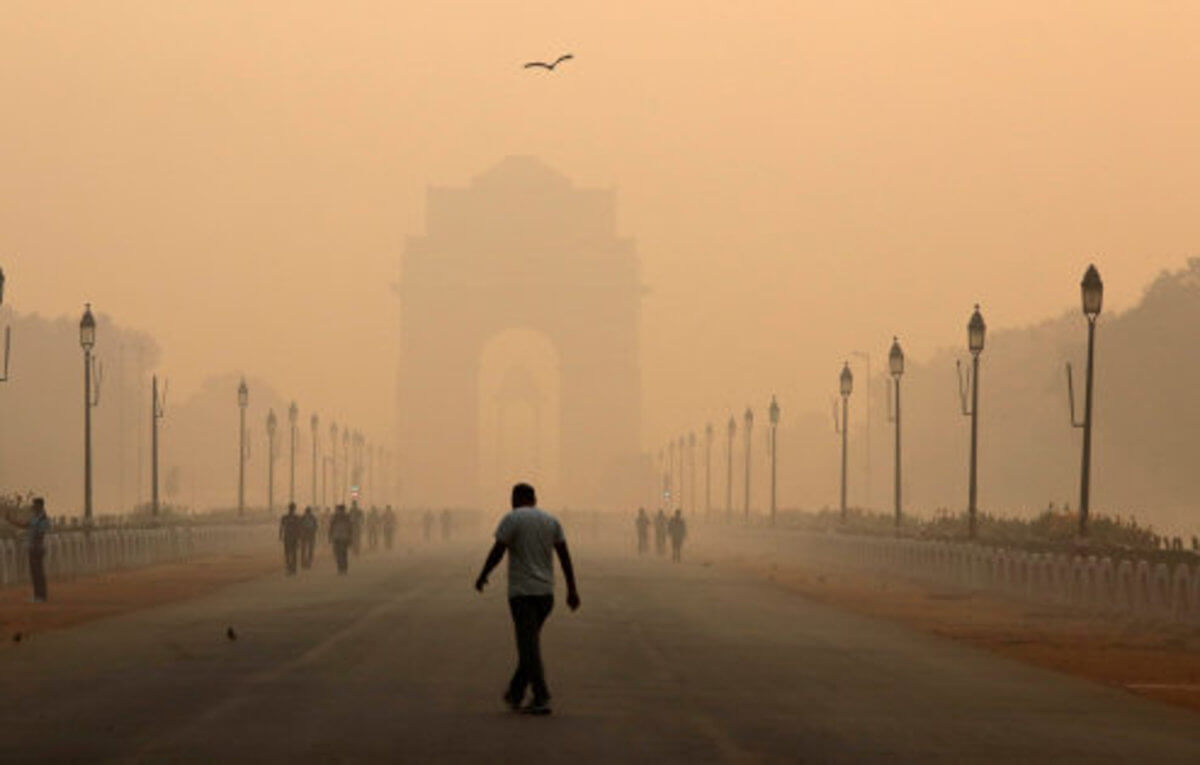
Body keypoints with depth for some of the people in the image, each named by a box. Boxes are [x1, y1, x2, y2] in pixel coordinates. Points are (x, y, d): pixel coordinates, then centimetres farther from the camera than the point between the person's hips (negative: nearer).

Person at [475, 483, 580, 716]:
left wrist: (482, 577, 3)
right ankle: (515, 693, 24)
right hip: (546, 592, 6)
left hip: (522, 592, -6)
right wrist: (572, 589, 8)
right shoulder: (551, 520, 10)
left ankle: (541, 699, -13)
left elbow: (497, 551, -10)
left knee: (529, 647, -6)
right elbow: (564, 555, 8)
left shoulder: (512, 519, -6)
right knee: (529, 643, 18)